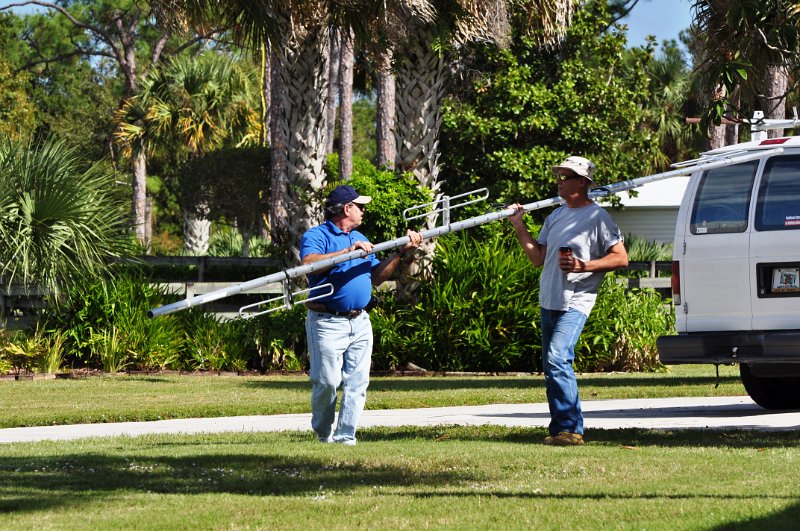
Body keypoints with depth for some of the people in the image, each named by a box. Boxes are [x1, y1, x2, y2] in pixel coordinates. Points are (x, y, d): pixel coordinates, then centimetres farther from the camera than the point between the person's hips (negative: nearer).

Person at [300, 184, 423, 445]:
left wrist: (401, 252, 11)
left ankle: (345, 436, 1)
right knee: (327, 382, -7)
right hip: (328, 323, -7)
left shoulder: (360, 239, 21)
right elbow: (308, 263, -25)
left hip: (360, 323, 7)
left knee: (357, 382, -1)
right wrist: (347, 251, -28)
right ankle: (323, 432, 14)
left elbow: (376, 277, 19)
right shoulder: (316, 236, -4)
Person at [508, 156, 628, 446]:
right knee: (551, 366, 10)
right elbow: (538, 257, 17)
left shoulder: (597, 218, -6)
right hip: (549, 302, 9)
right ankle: (561, 428, 18)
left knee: (557, 359, -22)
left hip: (575, 303, -9)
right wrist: (520, 228, 9)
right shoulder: (556, 216, 17)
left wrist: (583, 266, -19)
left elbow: (621, 258, -9)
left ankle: (570, 429, -22)